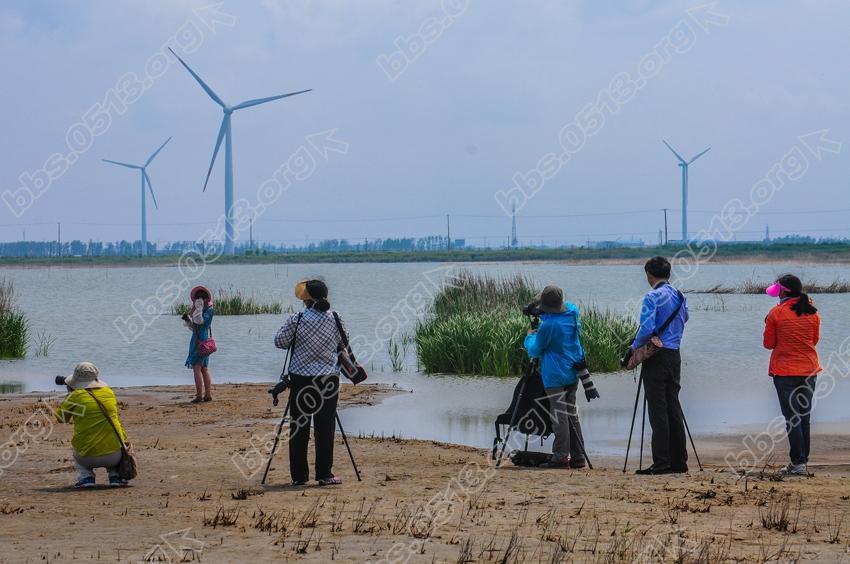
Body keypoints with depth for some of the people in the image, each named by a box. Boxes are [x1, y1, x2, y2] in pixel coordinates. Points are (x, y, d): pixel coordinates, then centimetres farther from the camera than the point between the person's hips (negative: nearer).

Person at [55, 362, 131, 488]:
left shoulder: (76, 396, -4)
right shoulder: (109, 393, 7)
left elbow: (61, 418, 11)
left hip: (87, 458, -2)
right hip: (114, 456, 2)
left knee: (74, 449, 35)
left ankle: (86, 476, 9)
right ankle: (115, 476, 17)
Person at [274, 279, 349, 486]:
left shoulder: (297, 320, -10)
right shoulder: (336, 320, -2)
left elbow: (279, 342, 1)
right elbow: (344, 345, 10)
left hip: (301, 379, -1)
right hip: (329, 380, 1)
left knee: (299, 429, 6)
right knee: (325, 428, 5)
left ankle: (299, 475, 9)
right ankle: (324, 474, 4)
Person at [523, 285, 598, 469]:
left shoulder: (548, 325, -20)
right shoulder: (572, 312, 2)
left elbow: (534, 351, -8)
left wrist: (530, 336, 12)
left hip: (555, 377, -8)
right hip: (572, 374, 8)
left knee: (559, 415, -6)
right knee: (571, 414, 13)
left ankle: (560, 457, -8)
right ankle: (577, 456, 13)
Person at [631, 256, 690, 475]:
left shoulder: (652, 297, -12)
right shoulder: (680, 296, 11)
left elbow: (647, 328, -20)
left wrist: (634, 347, -5)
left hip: (656, 358, -7)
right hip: (674, 355, 7)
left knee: (658, 410, -6)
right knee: (673, 408, 11)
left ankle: (661, 462, -8)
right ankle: (679, 461, 12)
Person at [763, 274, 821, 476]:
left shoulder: (776, 313, -10)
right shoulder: (813, 313, 1)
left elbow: (768, 344, -3)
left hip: (784, 371, -4)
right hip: (809, 369, 4)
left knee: (791, 417, -2)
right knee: (804, 417, 12)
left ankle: (798, 463, -7)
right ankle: (802, 461, 15)